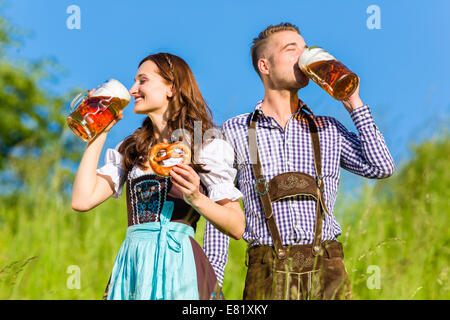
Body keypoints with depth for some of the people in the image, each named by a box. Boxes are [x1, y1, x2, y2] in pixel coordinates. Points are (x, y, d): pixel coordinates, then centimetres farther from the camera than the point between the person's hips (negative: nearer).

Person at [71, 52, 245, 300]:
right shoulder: (130, 149, 17)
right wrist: (99, 134, 11)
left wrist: (196, 198, -19)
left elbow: (237, 227, -2)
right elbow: (82, 200, 4)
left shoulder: (204, 145, 2)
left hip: (178, 262, -4)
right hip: (131, 264, 4)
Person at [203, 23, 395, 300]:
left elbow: (381, 167, 4)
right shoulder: (236, 132, 9)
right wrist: (212, 285, 2)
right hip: (268, 274, -2)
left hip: (328, 272, 2)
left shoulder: (329, 130, 16)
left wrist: (354, 104, 7)